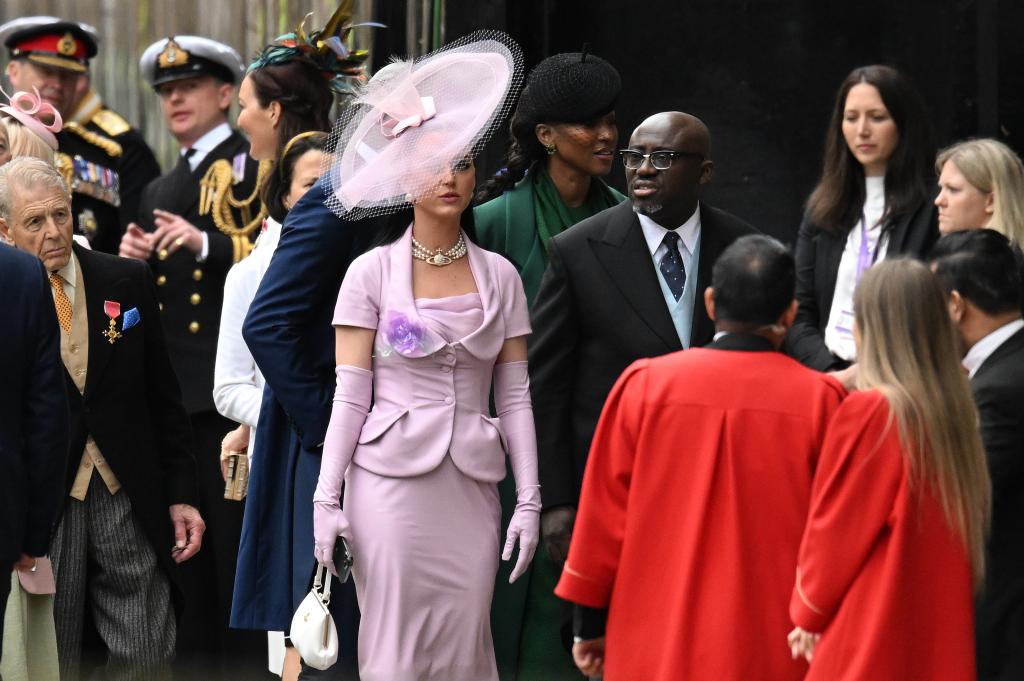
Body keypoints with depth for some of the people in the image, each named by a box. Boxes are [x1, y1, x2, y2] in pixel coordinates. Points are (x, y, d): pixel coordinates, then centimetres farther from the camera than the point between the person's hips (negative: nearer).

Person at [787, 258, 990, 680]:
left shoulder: (867, 412, -15)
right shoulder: (954, 408, 3)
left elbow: (832, 530, -8)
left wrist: (808, 612, 8)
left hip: (871, 642, -6)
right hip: (941, 638, 6)